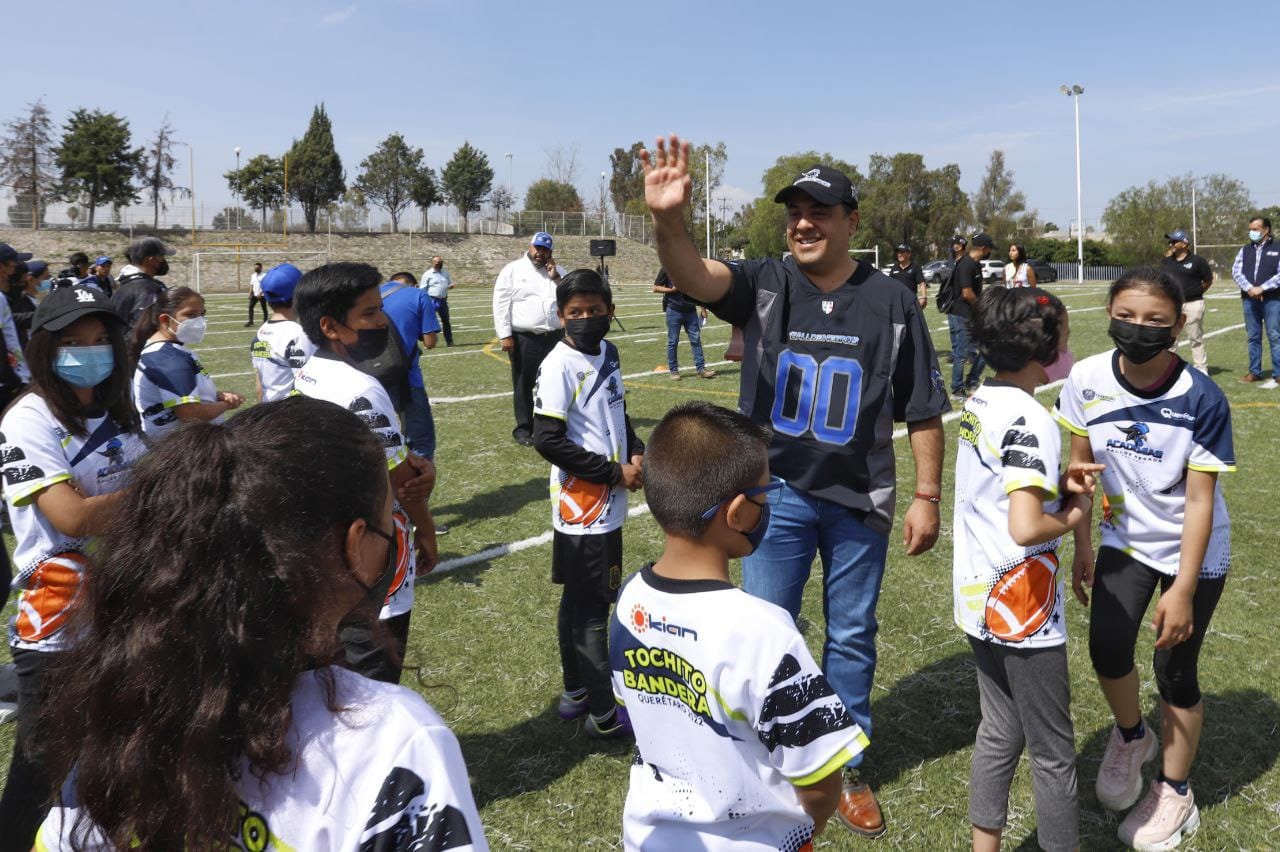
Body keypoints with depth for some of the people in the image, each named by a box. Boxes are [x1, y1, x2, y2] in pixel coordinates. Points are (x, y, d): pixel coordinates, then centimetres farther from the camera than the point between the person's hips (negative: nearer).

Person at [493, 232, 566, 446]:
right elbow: (501, 303, -5)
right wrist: (505, 335, -11)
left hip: (554, 337, 4)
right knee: (523, 385, 3)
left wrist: (556, 278, -8)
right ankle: (523, 429, 13)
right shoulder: (513, 270, 0)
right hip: (524, 339, -4)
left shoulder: (558, 271, 12)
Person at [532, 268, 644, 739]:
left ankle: (575, 693, 35)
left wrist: (636, 452, 1)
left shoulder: (607, 353, 7)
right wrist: (614, 472, -17)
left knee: (578, 602, 20)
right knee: (591, 609, 2)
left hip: (608, 505, 8)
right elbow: (547, 440, -21)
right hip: (581, 508, -8)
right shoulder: (559, 366, -17)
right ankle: (604, 715, 14)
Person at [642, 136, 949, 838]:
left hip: (859, 500, 0)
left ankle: (847, 769, 34)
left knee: (851, 637, 15)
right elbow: (693, 276, -25)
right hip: (777, 493, 0)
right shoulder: (764, 285, -5)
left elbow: (922, 410, 1)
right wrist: (668, 221, -46)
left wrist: (926, 496, -1)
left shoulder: (891, 302, -4)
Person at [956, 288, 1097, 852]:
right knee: (1052, 753, 10)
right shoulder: (1032, 421, -22)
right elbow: (1025, 529, -31)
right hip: (1022, 612, -8)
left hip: (978, 601, 8)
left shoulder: (978, 403, 4)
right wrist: (1074, 515, -13)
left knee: (999, 732, 21)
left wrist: (1057, 482, 2)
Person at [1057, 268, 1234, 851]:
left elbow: (1200, 499, -18)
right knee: (1107, 651, -9)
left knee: (1174, 670, 4)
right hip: (1125, 539, 3)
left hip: (1193, 551, -2)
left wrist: (1182, 589, -17)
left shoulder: (1201, 399, -23)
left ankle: (1175, 793, 29)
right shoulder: (1087, 380, -14)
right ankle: (1131, 736, 27)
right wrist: (1083, 546, 4)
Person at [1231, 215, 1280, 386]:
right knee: (1253, 337, 9)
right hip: (1249, 300, 4)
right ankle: (1254, 372, 17)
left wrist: (1261, 288, -16)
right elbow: (1236, 272, 3)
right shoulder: (1244, 251, 13)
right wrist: (1249, 288, -12)